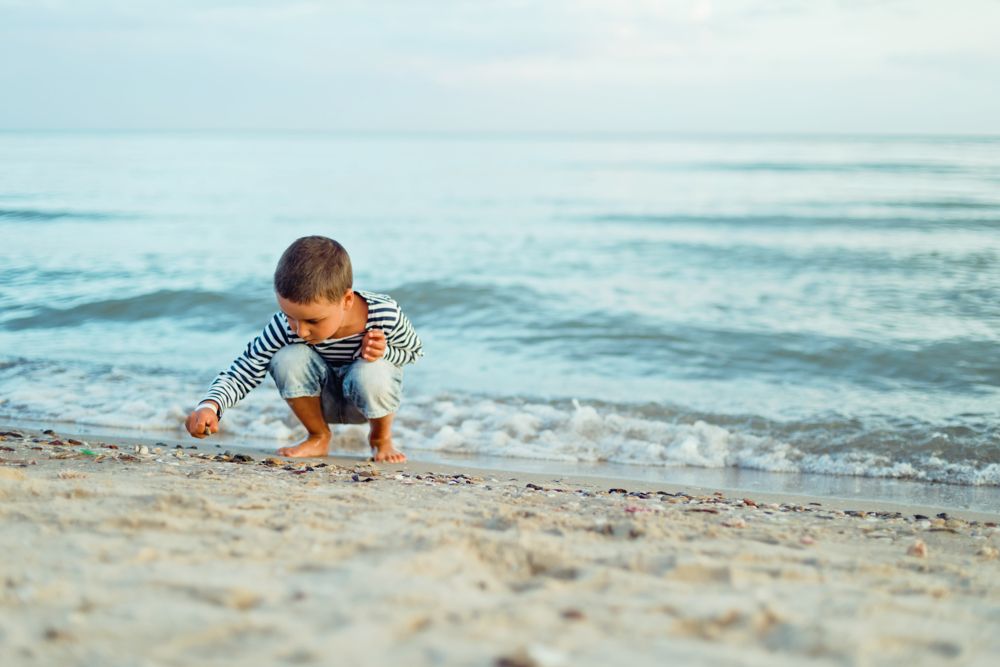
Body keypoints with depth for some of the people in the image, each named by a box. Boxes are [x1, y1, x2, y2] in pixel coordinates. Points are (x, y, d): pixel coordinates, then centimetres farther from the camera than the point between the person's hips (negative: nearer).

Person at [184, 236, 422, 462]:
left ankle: (381, 438, -2)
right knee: (288, 358, -31)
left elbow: (413, 350, -10)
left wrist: (383, 352, -33)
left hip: (366, 401, -1)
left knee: (372, 376, -38)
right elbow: (244, 371, -26)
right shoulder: (286, 326, -29)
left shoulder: (386, 316, -32)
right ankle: (318, 438, -3)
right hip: (322, 399, 1)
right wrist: (209, 406, -46)